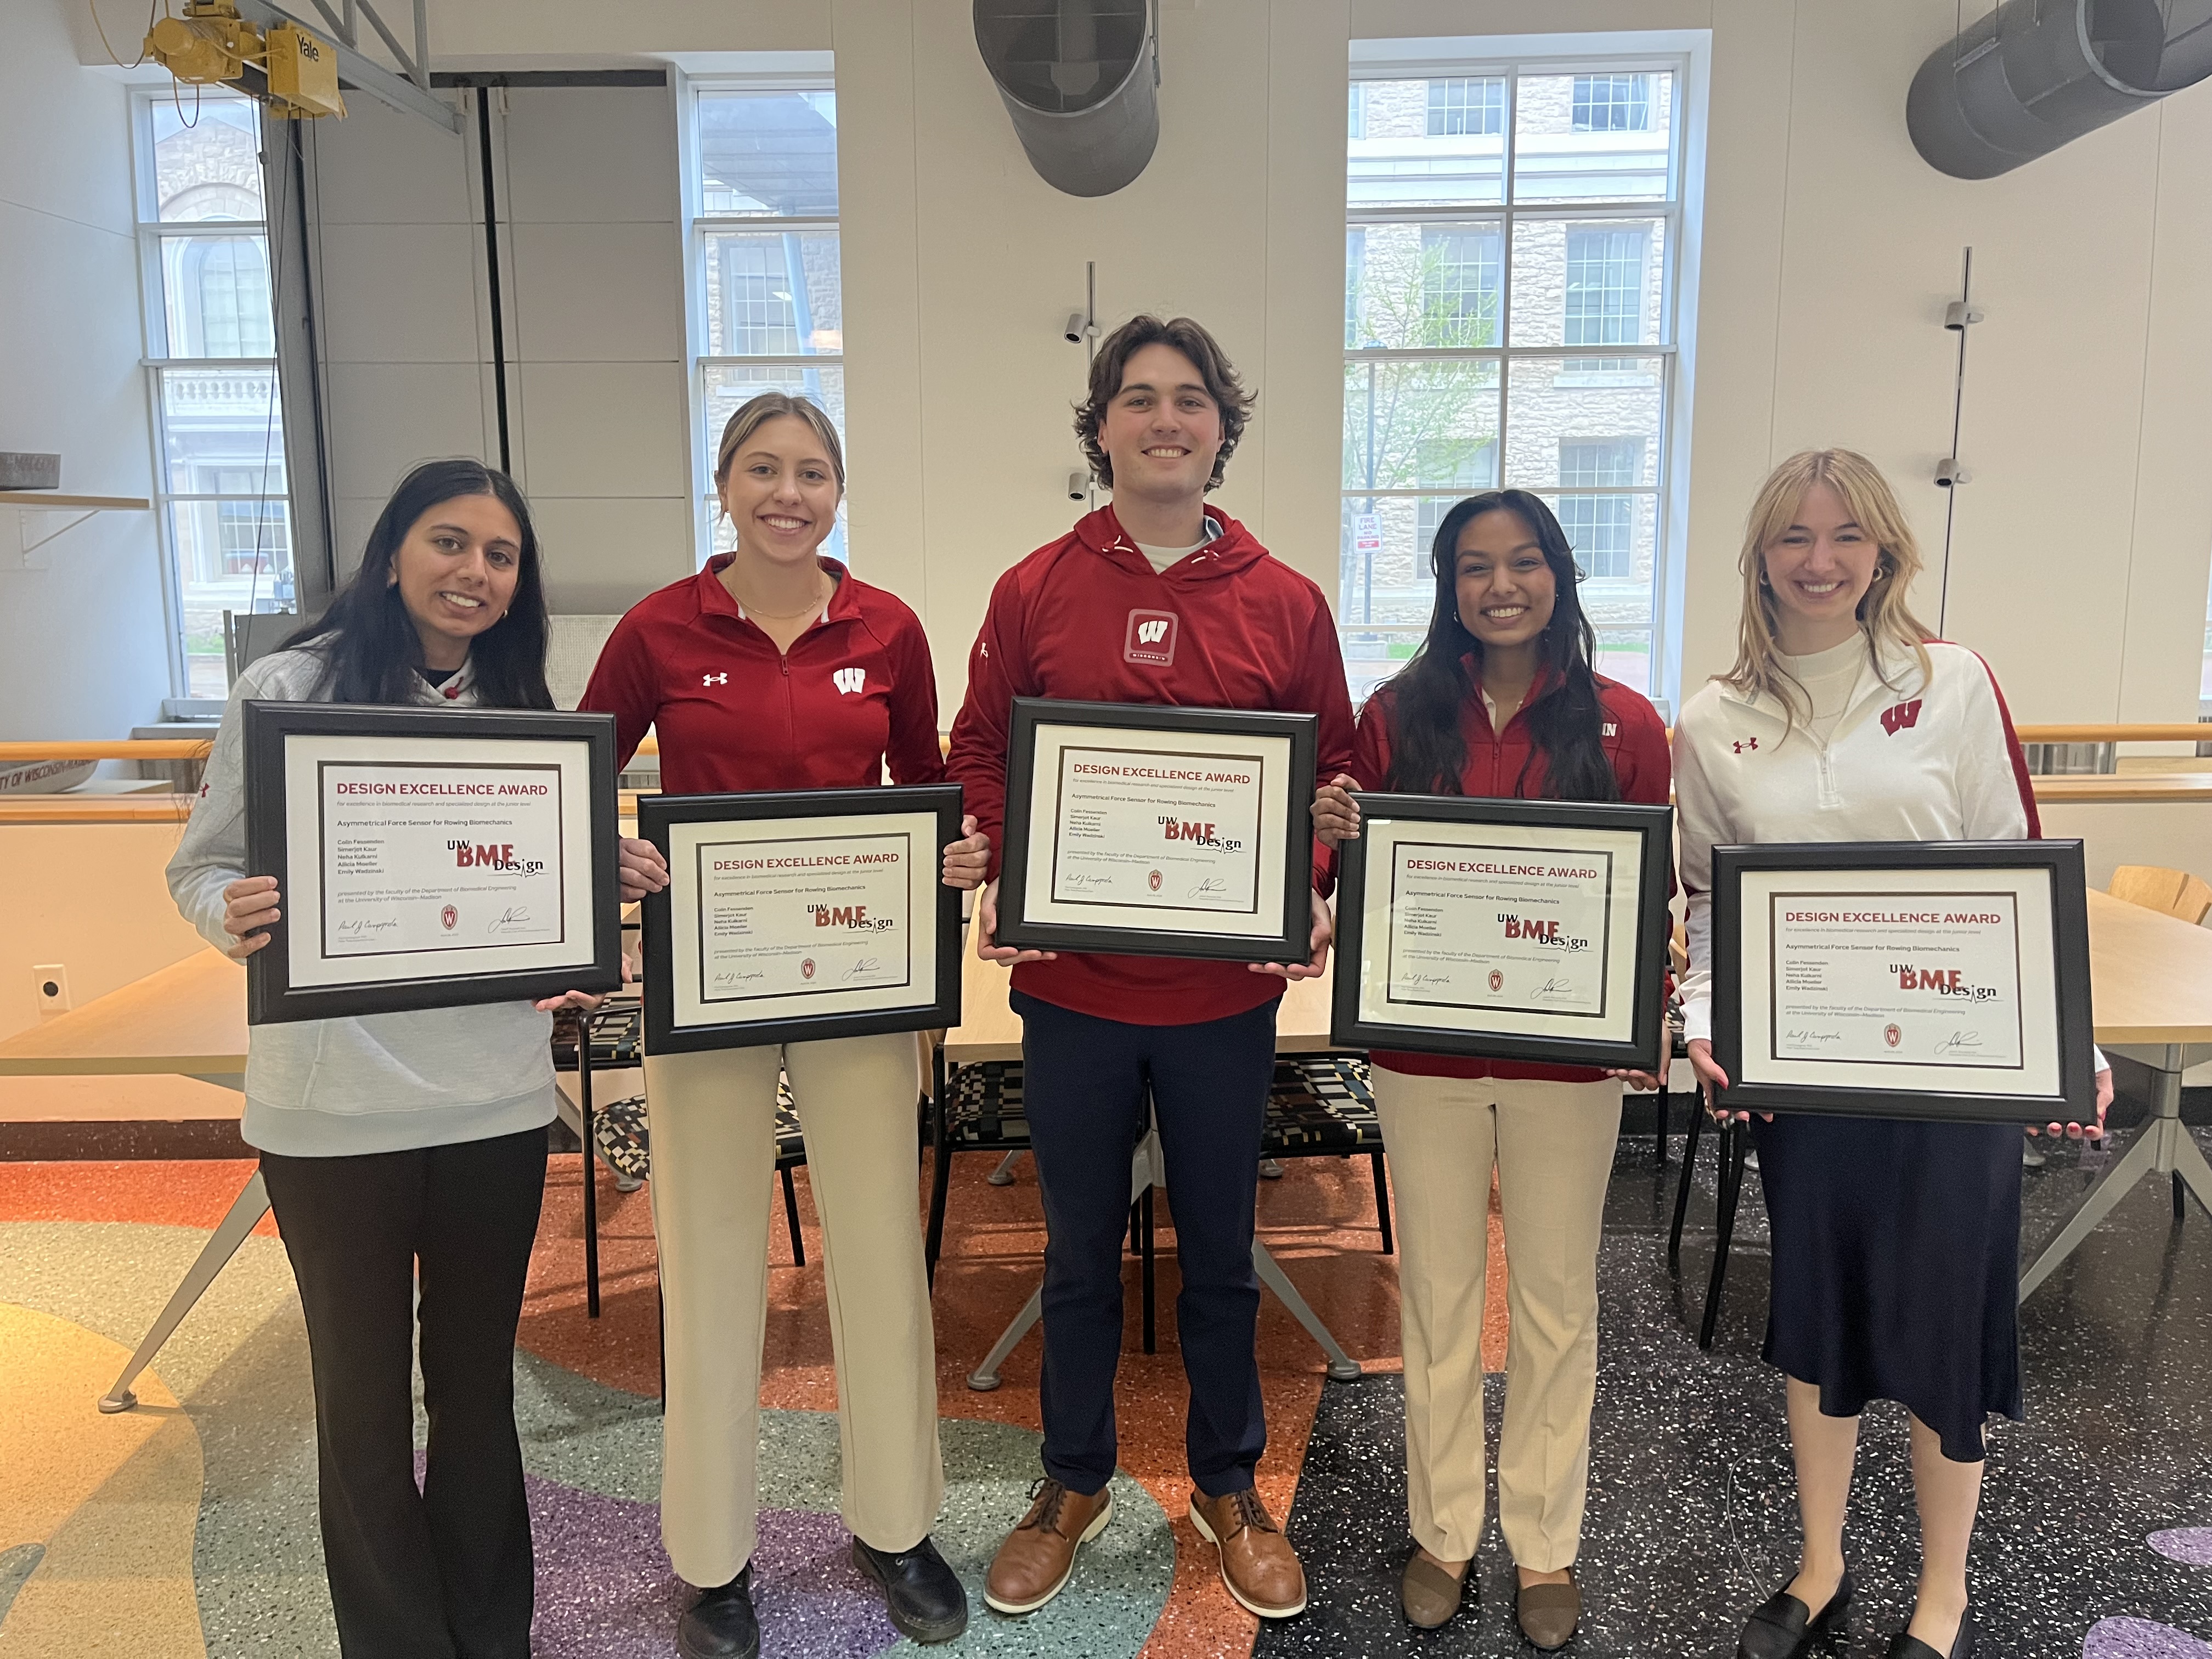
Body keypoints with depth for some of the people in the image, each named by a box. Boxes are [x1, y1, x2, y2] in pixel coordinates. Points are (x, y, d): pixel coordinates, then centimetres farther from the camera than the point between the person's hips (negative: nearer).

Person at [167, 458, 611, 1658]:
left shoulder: (526, 713, 6)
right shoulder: (287, 688, -4)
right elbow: (202, 865, 0)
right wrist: (234, 915, -22)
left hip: (495, 1097, 3)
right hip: (332, 1105, -2)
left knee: (478, 1381, 17)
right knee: (363, 1393, 12)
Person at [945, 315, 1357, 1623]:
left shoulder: (1287, 604, 0)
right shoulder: (1034, 592, 0)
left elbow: (1335, 769, 5)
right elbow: (981, 756, 4)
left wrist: (1316, 896, -9)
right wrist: (1000, 884, -10)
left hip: (1228, 985, 0)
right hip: (1071, 980, 0)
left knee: (1221, 1252, 15)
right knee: (1081, 1249, 16)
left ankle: (1230, 1488, 37)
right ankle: (1075, 1485, 38)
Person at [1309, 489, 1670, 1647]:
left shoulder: (1622, 723, -3)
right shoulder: (1399, 714, -1)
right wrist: (1338, 834, -16)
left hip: (1567, 1054, 0)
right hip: (1426, 1051, 1)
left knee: (1555, 1302, 14)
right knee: (1437, 1297, 14)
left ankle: (1544, 1543, 35)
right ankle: (1442, 1530, 34)